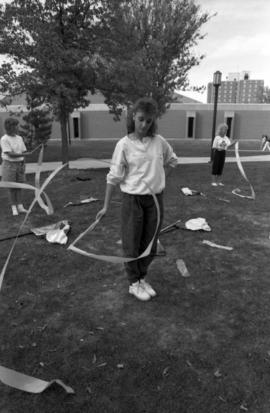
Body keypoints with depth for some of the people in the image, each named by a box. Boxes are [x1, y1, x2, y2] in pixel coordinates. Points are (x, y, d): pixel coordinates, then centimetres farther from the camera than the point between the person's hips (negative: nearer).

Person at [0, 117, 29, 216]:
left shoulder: (19, 138, 6)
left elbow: (24, 151, 8)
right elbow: (10, 154, -18)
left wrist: (22, 164, 0)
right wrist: (23, 154, -27)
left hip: (19, 164, 5)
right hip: (9, 164, -4)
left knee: (19, 186, 7)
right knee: (12, 187, 2)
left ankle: (20, 206, 13)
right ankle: (14, 208, 10)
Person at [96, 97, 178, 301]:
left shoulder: (159, 142, -2)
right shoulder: (124, 144, -11)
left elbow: (172, 160, 18)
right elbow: (114, 177, -7)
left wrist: (159, 177, 6)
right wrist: (106, 206, -5)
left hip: (155, 199, 3)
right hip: (133, 199, -3)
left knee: (150, 244, 13)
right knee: (132, 244, 8)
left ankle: (142, 278, 36)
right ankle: (134, 283, 28)